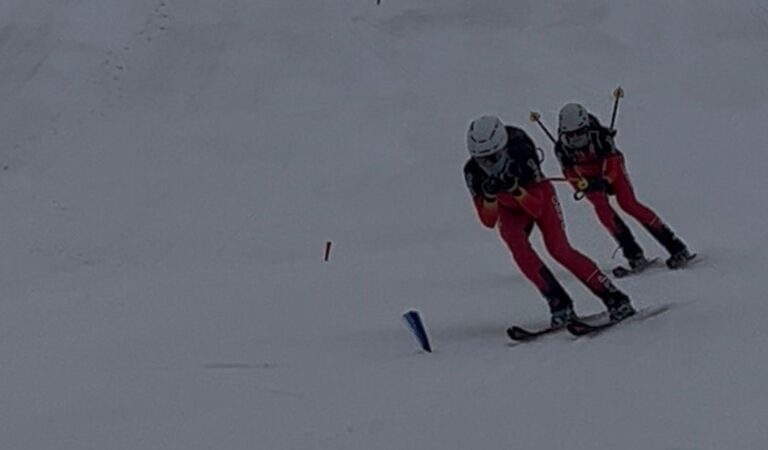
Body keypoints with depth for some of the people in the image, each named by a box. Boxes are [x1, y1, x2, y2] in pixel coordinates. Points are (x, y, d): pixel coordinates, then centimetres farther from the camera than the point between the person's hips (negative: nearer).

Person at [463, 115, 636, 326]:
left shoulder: (521, 156, -35)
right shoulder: (473, 172, -27)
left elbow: (537, 210, -32)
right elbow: (488, 221, -25)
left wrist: (516, 189, -50)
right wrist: (490, 197, -44)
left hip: (539, 197, -3)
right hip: (509, 209, 3)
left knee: (559, 249, -20)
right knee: (516, 242, -27)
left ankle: (615, 299, -13)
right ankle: (559, 304, -24)